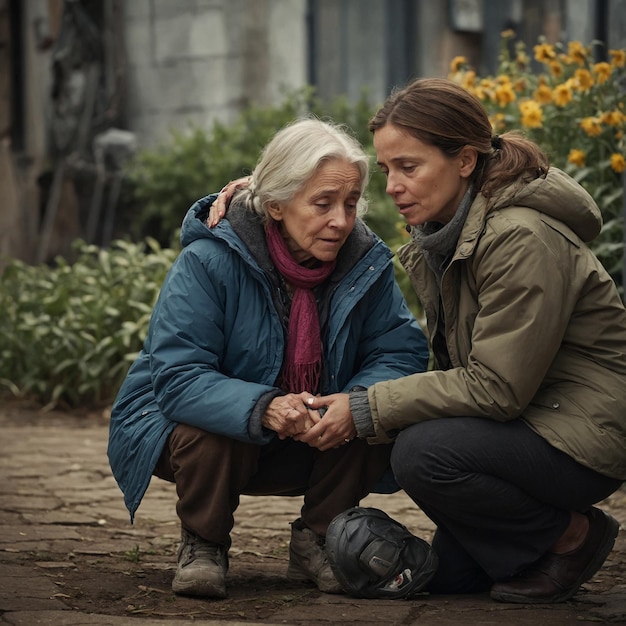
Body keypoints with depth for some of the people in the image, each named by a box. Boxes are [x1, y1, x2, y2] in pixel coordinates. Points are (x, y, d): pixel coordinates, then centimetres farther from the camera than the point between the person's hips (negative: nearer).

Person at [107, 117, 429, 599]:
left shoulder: (367, 261, -10)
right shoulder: (208, 261, -24)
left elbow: (401, 352, -14)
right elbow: (178, 378, -30)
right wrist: (263, 408, -48)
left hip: (312, 442, 4)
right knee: (211, 435, -37)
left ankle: (315, 541, 2)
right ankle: (203, 543, -4)